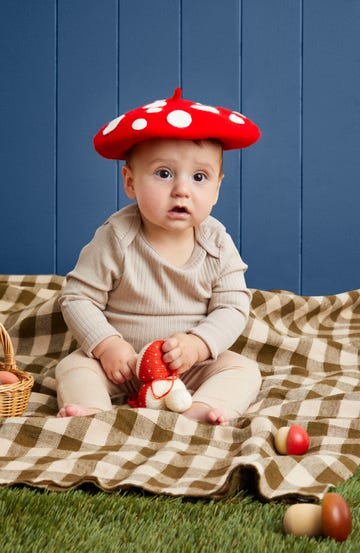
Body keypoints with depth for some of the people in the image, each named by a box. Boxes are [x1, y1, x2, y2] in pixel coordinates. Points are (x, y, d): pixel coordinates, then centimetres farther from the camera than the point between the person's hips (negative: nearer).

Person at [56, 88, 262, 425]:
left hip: (194, 364, 1)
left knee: (245, 371, -19)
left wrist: (197, 345, -25)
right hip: (122, 361, -1)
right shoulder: (116, 239, -15)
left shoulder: (218, 246, -9)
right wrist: (107, 345, -24)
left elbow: (233, 308, -8)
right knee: (73, 367, -22)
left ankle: (198, 412, -40)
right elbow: (78, 298, -11)